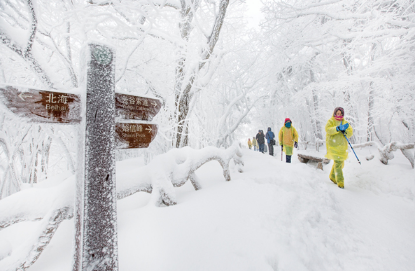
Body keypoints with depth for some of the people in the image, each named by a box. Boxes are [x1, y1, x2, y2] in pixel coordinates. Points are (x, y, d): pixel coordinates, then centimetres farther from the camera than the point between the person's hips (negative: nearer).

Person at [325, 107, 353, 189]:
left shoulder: (345, 122, 15)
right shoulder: (331, 121, 2)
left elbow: (350, 133, 5)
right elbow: (328, 130, -17)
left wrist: (345, 130, -15)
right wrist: (337, 128, -31)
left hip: (342, 146, 6)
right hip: (333, 145, -6)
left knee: (340, 163, 15)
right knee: (338, 162, -13)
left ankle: (332, 176, 34)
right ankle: (340, 181, -8)